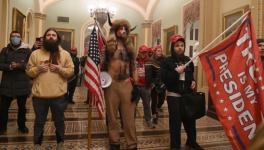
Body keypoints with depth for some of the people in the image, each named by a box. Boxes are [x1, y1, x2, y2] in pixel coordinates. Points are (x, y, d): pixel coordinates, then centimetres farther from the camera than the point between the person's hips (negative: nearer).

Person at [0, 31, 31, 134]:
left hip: (22, 84, -1)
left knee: (22, 107, 13)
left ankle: (22, 126, 31)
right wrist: (9, 66, -21)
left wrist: (20, 65, -23)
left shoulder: (27, 50, 1)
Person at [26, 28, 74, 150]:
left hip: (59, 95, 0)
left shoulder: (65, 54, 2)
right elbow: (28, 71, 6)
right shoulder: (35, 53, 5)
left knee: (59, 121, 15)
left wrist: (60, 69, -16)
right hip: (39, 95, 1)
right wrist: (38, 69, -13)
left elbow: (71, 71, 1)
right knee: (39, 121, 16)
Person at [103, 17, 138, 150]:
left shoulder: (129, 46, 13)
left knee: (129, 115, 5)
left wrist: (135, 83, 9)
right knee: (112, 115, 9)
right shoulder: (109, 44, 1)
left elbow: (132, 65, 13)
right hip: (111, 83, -2)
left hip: (126, 83, 3)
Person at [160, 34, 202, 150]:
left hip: (188, 94, 5)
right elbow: (163, 78, -16)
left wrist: (193, 81, 6)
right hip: (174, 95, -5)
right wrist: (176, 72, -21)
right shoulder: (167, 61, -7)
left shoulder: (188, 60, 10)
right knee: (175, 121, 0)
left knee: (190, 119, 13)